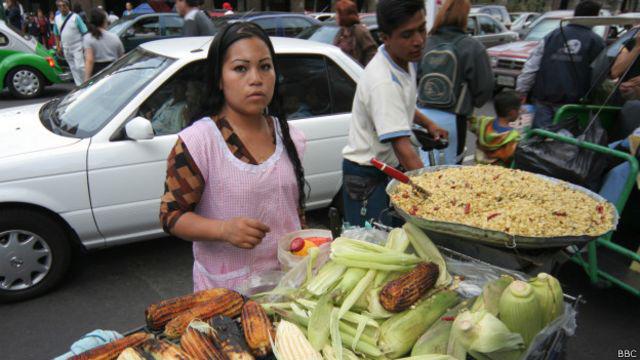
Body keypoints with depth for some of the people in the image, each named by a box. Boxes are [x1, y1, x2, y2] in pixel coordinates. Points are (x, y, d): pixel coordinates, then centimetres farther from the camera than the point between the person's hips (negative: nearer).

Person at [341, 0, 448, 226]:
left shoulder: (405, 59, 0)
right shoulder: (383, 82, -29)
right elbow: (403, 149, -35)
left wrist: (428, 124, 14)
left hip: (392, 167, 9)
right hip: (367, 176, -8)